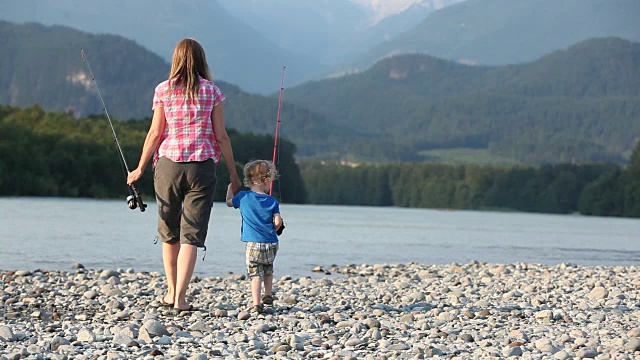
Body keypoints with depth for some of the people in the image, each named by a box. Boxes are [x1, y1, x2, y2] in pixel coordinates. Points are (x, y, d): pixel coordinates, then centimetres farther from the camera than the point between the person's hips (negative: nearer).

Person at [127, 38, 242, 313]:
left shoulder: (163, 90, 2)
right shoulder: (212, 91, 1)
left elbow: (155, 132, 0)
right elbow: (221, 136, 0)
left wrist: (140, 168, 10)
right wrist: (233, 175, 8)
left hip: (169, 164, 1)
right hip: (202, 166, -1)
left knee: (169, 233, 16)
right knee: (191, 235, -1)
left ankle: (172, 292, 23)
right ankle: (180, 298, -7)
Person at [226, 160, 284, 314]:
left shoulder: (243, 197, -1)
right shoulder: (272, 201, -1)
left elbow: (229, 202, 18)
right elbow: (278, 222, -4)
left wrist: (230, 188, 36)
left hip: (253, 244, -2)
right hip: (271, 243, 2)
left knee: (255, 274, -3)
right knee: (268, 271, 25)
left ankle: (256, 303, -14)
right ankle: (268, 295, 34)